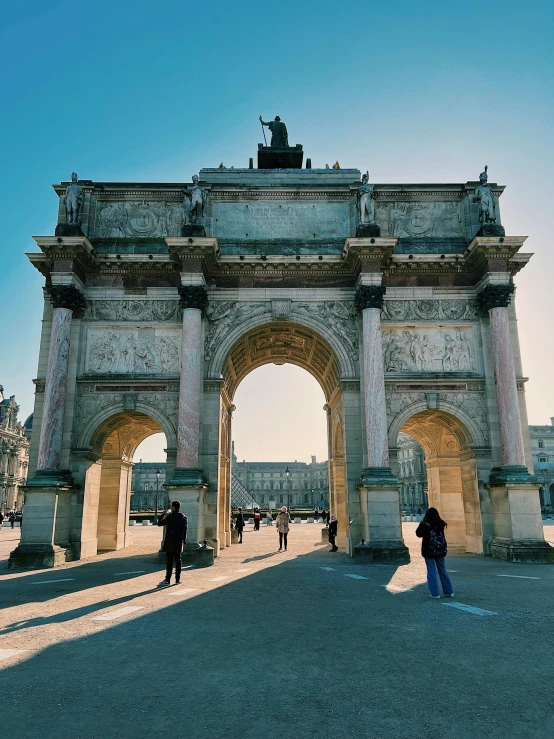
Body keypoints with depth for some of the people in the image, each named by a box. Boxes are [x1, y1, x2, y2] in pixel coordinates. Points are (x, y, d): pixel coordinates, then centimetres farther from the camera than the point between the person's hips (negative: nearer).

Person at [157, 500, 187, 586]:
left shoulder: (170, 516, -13)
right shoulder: (183, 517, 4)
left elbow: (159, 523, -4)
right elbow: (185, 530, 9)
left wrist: (164, 514, 7)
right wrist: (184, 540, 17)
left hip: (170, 542, -5)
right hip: (179, 542, 5)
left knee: (169, 561, -2)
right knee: (178, 560, 9)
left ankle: (167, 580, 0)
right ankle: (178, 579, 12)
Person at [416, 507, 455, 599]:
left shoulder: (425, 525, -14)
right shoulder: (441, 524, -1)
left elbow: (419, 534, -8)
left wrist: (421, 524, 1)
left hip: (429, 551, -4)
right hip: (440, 550, 4)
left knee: (431, 571, 2)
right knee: (442, 570, 15)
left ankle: (435, 593, 1)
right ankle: (449, 592, 19)